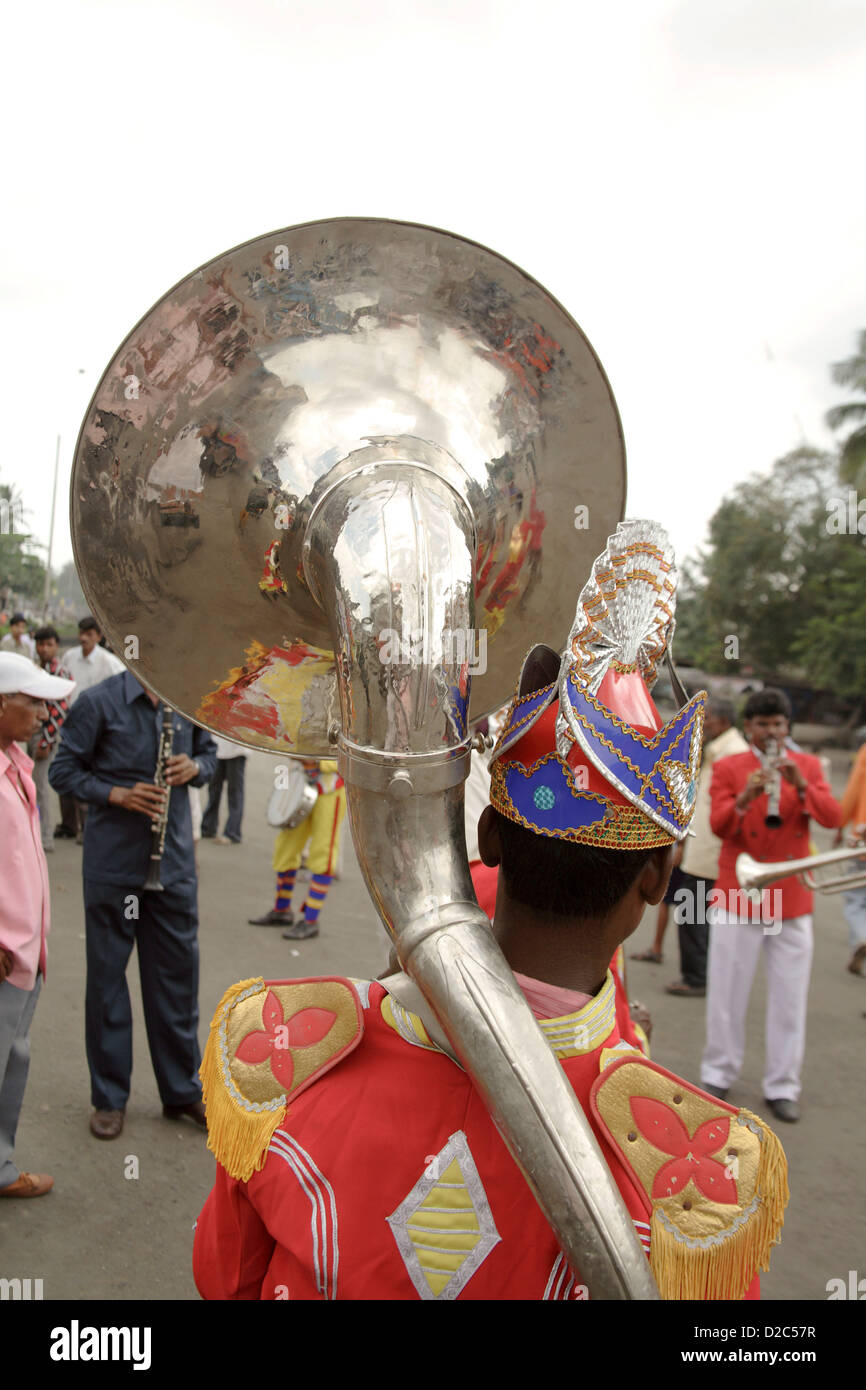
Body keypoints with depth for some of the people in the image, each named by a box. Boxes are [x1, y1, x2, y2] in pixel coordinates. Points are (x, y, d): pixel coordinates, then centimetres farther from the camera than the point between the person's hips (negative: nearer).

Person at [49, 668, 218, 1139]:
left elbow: (208, 752, 17)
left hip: (173, 863, 4)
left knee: (177, 972, 12)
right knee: (108, 976, 9)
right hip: (113, 864, -3)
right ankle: (109, 1097, 26)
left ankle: (183, 1090, 28)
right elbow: (63, 770, -5)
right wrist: (117, 794, -19)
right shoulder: (98, 703, -9)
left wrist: (194, 767, -6)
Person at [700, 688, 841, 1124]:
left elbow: (832, 817, -6)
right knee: (727, 993, 7)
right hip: (737, 894, -1)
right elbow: (718, 826, -9)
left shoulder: (807, 766, 7)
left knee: (790, 998, 5)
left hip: (792, 899, 2)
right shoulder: (728, 768, 1)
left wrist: (801, 786, -22)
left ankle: (782, 1087, 16)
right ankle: (719, 1075, 22)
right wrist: (744, 799, -27)